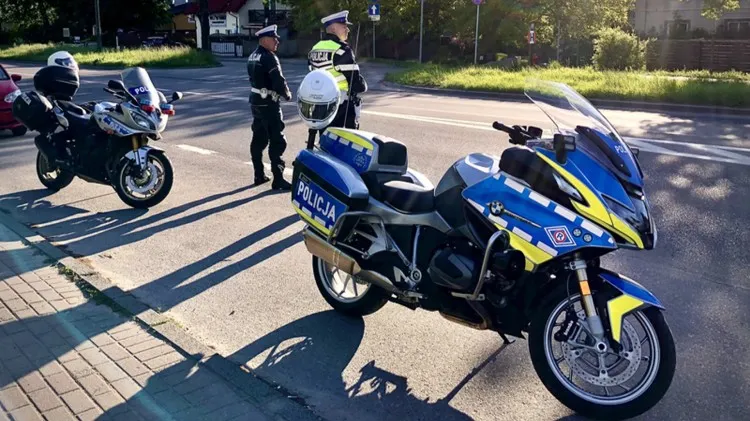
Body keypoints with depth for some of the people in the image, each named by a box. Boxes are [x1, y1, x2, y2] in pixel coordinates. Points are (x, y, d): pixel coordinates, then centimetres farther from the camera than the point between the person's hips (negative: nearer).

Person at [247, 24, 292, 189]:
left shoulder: (253, 56, 11)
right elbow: (278, 81, -22)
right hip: (269, 103, -10)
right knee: (277, 141, -7)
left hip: (256, 101, 10)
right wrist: (287, 94, -5)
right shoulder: (269, 57, -18)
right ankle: (278, 179, -8)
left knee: (258, 139, 14)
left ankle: (259, 175, 21)